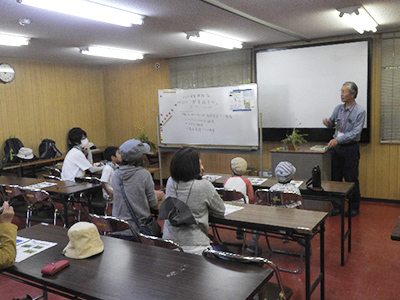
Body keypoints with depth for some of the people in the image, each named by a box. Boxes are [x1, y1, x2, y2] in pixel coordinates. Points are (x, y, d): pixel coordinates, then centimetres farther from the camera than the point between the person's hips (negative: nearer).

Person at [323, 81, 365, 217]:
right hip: (336, 147, 5)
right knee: (335, 178, 9)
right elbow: (332, 124, 17)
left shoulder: (359, 111, -10)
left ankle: (354, 208, 20)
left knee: (351, 179, 4)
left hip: (350, 148, -5)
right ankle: (336, 206, 21)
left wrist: (338, 140, -26)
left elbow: (355, 133, -17)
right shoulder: (338, 108, 6)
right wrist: (327, 122, -6)